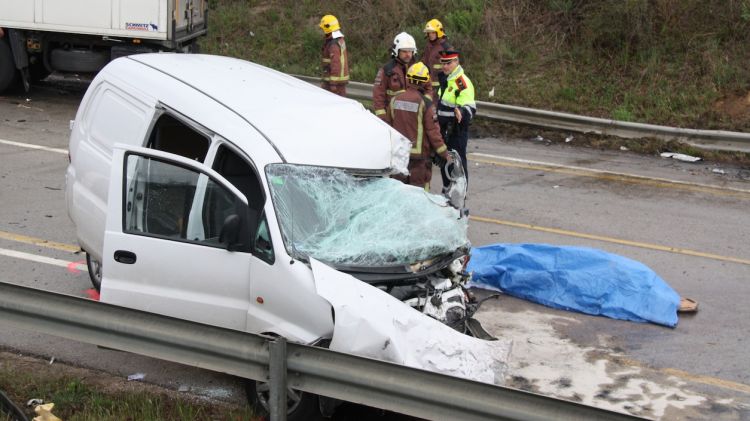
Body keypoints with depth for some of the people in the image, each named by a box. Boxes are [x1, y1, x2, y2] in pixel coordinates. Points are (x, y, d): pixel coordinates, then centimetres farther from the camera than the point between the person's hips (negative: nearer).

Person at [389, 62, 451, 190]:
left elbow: (389, 126, 10)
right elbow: (433, 130, -13)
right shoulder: (425, 102, -14)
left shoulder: (395, 100, 1)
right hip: (420, 153, -5)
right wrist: (444, 153, -5)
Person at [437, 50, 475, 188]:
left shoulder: (462, 82, -19)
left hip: (457, 129, -9)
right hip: (444, 128, 10)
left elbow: (470, 108, -25)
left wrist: (461, 112, -45)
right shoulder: (444, 78, 12)